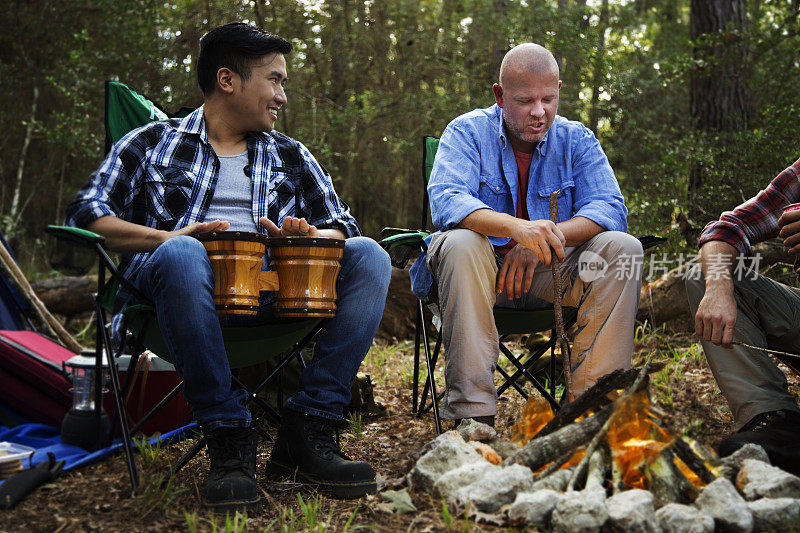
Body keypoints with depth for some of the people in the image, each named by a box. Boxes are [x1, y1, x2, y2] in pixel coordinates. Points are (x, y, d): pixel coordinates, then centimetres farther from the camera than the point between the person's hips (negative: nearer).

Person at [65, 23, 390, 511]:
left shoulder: (291, 157, 26)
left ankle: (308, 430, -25)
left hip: (273, 289, 4)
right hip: (186, 285, -3)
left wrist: (310, 237, -6)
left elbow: (341, 225, 19)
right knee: (183, 253, -39)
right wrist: (165, 237, -13)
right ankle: (229, 434, -29)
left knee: (369, 256, -21)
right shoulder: (153, 142, 17)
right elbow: (88, 213, 6)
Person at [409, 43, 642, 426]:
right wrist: (514, 227, -42)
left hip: (550, 271, 2)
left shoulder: (576, 139, 3)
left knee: (623, 248, -22)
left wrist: (543, 238, -30)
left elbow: (610, 209, -11)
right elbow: (445, 200, -23)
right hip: (484, 265, -2)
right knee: (460, 244, -34)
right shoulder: (467, 132, -4)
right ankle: (472, 414, -36)